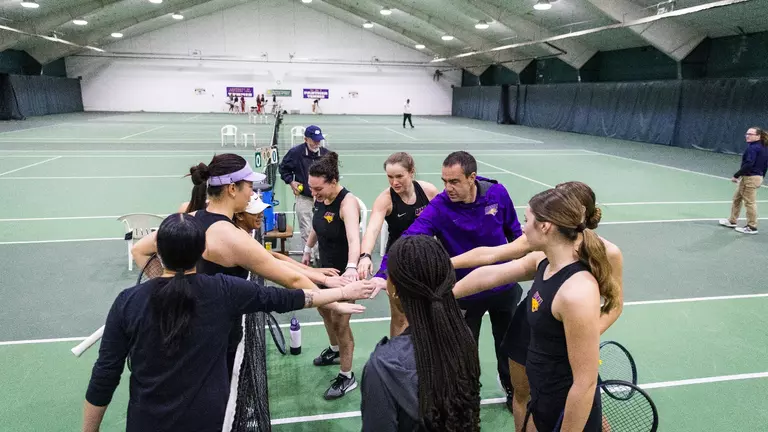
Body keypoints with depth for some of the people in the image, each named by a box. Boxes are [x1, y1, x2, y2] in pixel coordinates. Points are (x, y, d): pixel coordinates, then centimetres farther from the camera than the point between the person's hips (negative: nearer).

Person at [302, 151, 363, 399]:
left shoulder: (347, 203, -30)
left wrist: (351, 268, -64)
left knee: (340, 321, 1)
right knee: (324, 309, 26)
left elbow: (354, 238, -47)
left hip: (345, 271, -9)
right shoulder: (321, 199, -6)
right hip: (326, 266, 9)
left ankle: (347, 377, 20)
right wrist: (308, 250, 25)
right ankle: (335, 351, 53)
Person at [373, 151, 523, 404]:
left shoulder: (497, 193, -15)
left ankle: (513, 389, 50)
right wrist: (382, 275, -50)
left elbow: (514, 231, 3)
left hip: (503, 286, 3)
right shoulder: (438, 207, -25)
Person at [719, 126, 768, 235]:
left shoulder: (753, 148, -18)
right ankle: (732, 221, 28)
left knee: (749, 202, -2)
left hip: (750, 178, -10)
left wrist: (736, 175, -20)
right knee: (737, 198, 19)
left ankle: (752, 227, 6)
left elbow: (748, 164, -25)